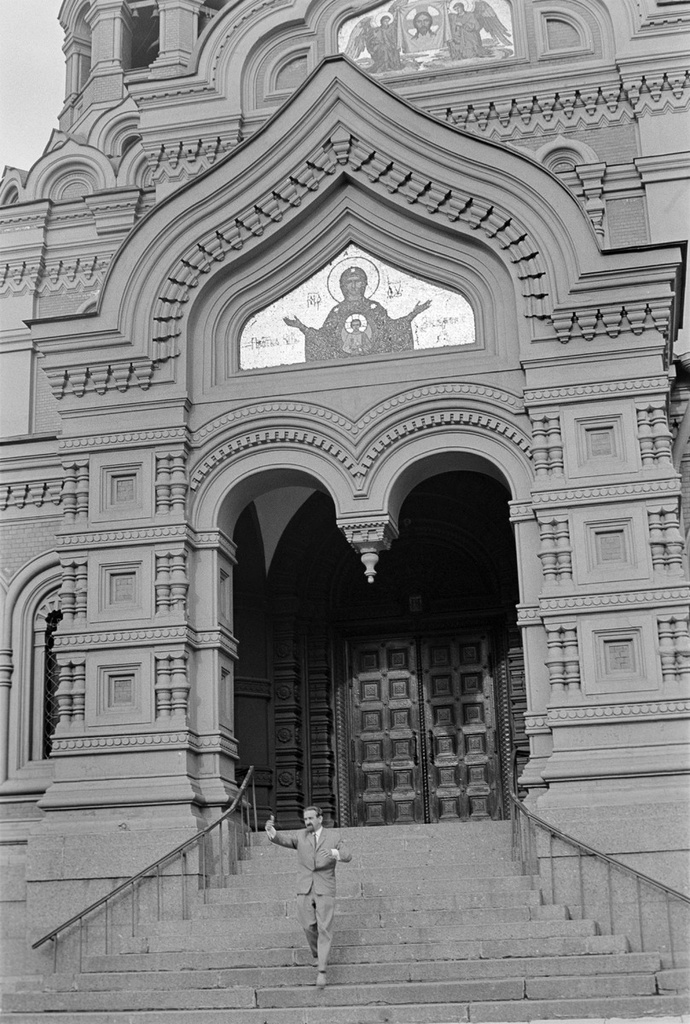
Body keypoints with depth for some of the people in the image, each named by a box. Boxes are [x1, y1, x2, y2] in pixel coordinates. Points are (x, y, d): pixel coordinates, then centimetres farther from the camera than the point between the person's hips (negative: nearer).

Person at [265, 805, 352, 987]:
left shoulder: (333, 837, 3)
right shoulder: (300, 836, 4)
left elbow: (347, 856, -8)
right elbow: (283, 839, -14)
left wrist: (334, 853, -30)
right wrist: (271, 832, -36)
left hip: (325, 890, -2)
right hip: (304, 889, 2)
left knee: (324, 929, -6)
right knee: (309, 926, 1)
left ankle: (322, 971, -6)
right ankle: (317, 954, 30)